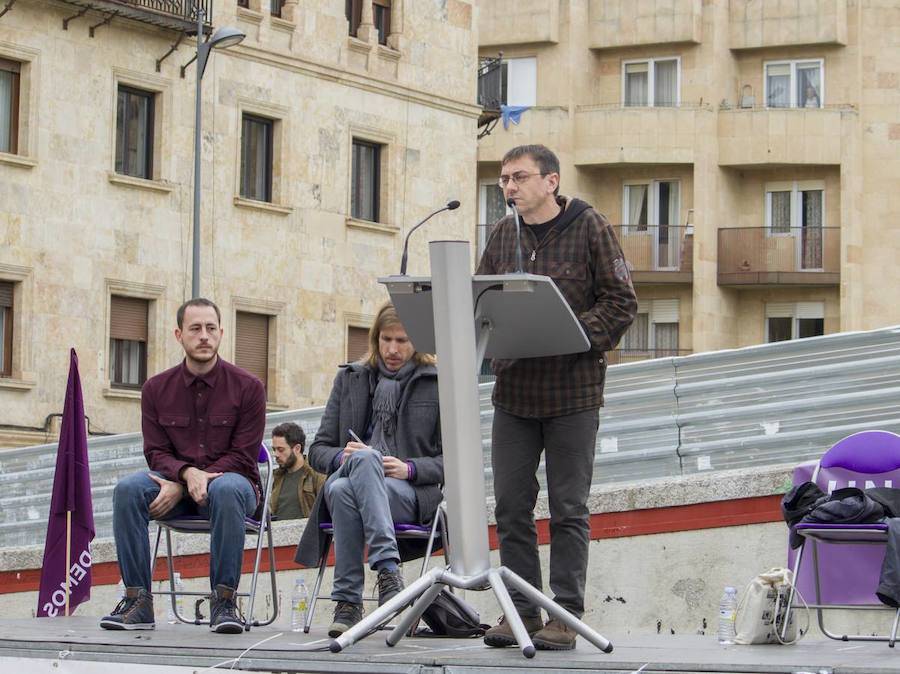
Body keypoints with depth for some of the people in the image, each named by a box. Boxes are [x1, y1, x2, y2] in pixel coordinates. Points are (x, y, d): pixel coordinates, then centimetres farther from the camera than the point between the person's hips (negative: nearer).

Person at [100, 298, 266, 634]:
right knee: (128, 489, -28)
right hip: (174, 482, 3)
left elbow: (243, 458, -7)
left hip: (230, 479, -3)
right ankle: (137, 600, -27)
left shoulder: (247, 387, -1)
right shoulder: (156, 389, 8)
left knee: (226, 490, -40)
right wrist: (187, 473, -22)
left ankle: (223, 600, -32)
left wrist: (181, 487, -17)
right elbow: (156, 453, 4)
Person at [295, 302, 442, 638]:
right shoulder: (350, 378, 21)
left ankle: (348, 601, -45)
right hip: (346, 482, 2)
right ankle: (388, 568, -46)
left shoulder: (437, 384, 13)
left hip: (411, 494, -2)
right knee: (345, 484, -37)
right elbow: (318, 450, 18)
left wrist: (410, 469, -12)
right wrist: (342, 457, -6)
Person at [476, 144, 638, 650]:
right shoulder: (503, 235, 11)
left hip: (573, 391, -5)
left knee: (569, 508, 0)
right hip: (513, 390, 5)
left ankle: (566, 614, 5)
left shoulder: (590, 228, -3)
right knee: (512, 505, 5)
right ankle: (521, 609, 13)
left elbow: (621, 302, -6)